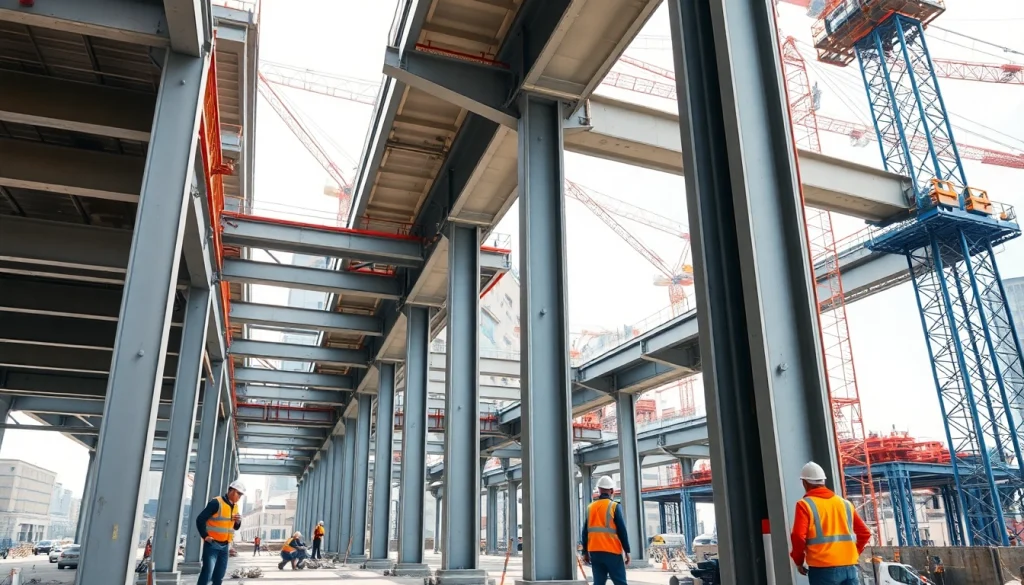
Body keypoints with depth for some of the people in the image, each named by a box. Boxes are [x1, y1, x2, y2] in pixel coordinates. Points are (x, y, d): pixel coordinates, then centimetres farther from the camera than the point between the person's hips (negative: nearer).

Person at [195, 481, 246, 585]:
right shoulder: (216, 503, -13)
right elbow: (200, 519, -16)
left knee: (219, 577, 11)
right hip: (212, 544, -7)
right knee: (207, 574, -12)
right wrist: (205, 536, -16)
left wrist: (238, 522, -1)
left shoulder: (234, 507, 12)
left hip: (225, 546, 7)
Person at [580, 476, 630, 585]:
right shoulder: (614, 506, -6)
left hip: (594, 552, 5)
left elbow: (585, 531, 10)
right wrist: (627, 551, -3)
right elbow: (622, 530, -9)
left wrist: (585, 552, 16)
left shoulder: (590, 507, 9)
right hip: (612, 552, -5)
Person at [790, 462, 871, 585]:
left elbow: (798, 536, -14)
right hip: (849, 567, 5)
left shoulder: (805, 505, -4)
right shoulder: (845, 503, 14)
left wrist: (798, 561, 1)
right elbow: (865, 533, 16)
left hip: (823, 569, -5)